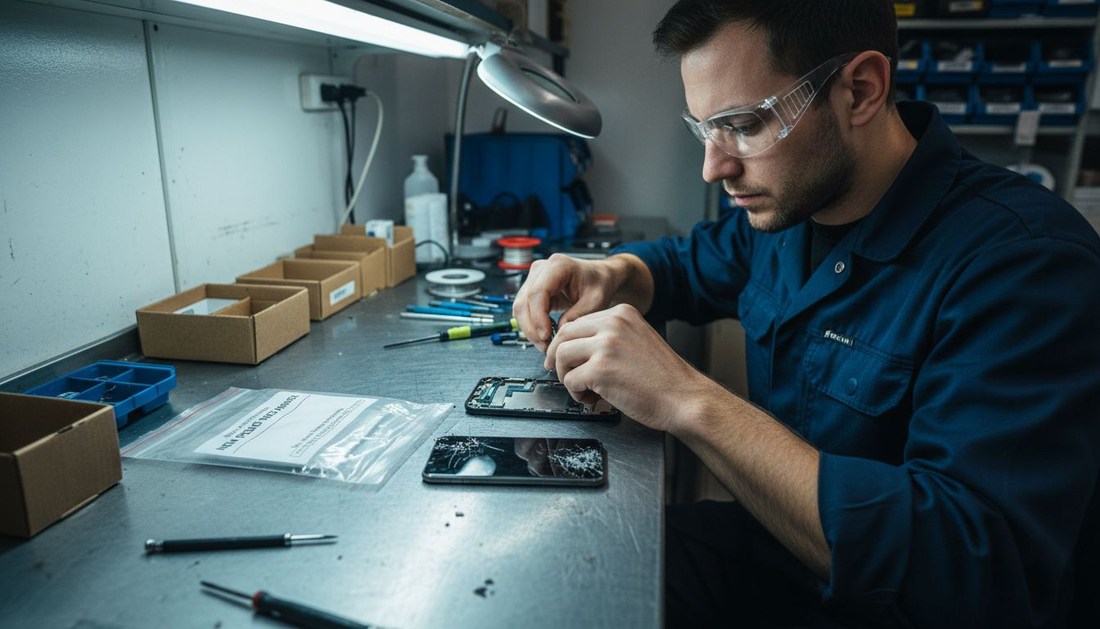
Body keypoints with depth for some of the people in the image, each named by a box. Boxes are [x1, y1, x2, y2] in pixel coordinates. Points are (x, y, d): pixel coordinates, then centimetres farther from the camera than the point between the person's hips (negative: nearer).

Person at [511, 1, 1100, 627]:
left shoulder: (1027, 260, -25)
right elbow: (685, 263, 15)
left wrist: (692, 402, -35)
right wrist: (610, 276, -9)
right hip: (766, 552, 6)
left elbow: (981, 574, -33)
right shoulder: (789, 200, -3)